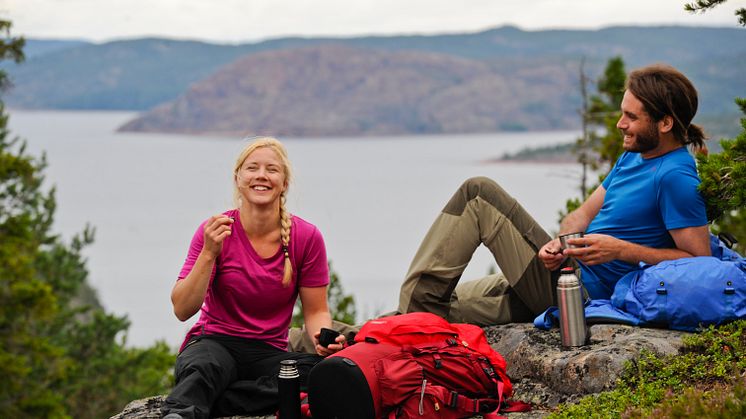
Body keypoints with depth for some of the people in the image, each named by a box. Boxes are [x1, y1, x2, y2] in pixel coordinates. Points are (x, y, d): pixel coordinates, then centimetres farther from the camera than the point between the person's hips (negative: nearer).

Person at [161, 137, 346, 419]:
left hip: (269, 353, 3)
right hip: (214, 344, -2)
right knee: (202, 369, -40)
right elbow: (182, 310, -11)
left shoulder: (307, 237, -2)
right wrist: (209, 253, -22)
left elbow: (316, 311, 6)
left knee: (325, 371, -32)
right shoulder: (215, 232, -6)